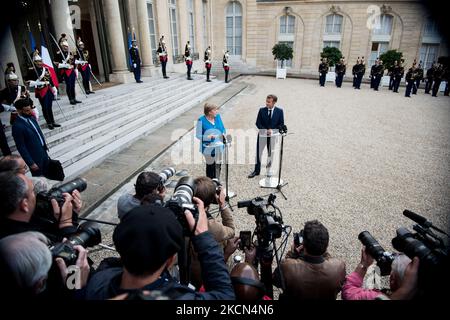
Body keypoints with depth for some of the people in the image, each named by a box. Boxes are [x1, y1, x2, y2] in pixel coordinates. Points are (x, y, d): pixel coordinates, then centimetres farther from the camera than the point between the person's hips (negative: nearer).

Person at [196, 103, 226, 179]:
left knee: (218, 165, 14)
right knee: (210, 165, 10)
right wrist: (208, 137, -29)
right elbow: (198, 135, -13)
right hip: (208, 147, -4)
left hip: (218, 146, 5)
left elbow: (223, 128, 12)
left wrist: (224, 134, -11)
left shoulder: (218, 116, -1)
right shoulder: (201, 120, -17)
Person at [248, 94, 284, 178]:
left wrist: (272, 130, -17)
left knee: (271, 154, 12)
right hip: (262, 134, 0)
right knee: (258, 153, 4)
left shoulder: (279, 111, -6)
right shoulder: (262, 110, -5)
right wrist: (265, 130, -17)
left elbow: (281, 124, -3)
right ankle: (256, 170, 17)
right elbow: (258, 123, -4)